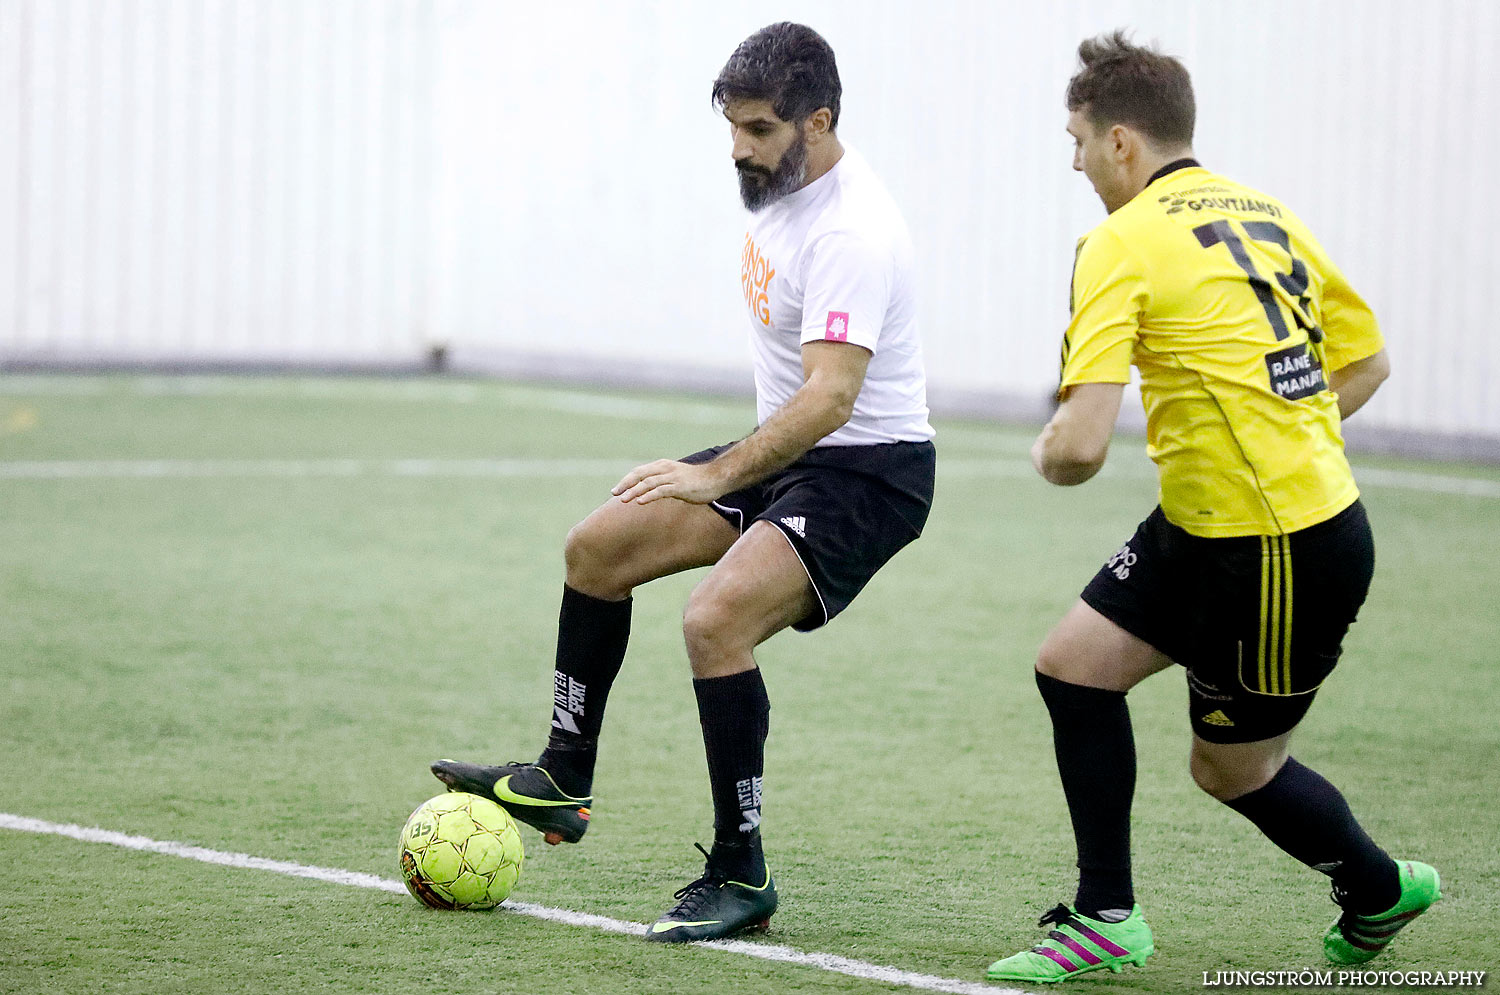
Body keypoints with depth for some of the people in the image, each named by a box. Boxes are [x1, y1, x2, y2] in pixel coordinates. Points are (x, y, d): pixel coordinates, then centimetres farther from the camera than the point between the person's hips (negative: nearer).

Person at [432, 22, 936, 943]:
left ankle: (741, 877, -18)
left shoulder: (852, 234, -26)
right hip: (789, 447, 10)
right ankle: (564, 782, 21)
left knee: (715, 620, -28)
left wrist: (719, 475, -39)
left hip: (866, 470, -10)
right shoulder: (783, 184, 3)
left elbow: (830, 396, -34)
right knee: (599, 548, 9)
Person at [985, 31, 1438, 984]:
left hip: (1286, 555, -9)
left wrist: (1047, 454, -1)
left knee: (1233, 768, 11)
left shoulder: (1122, 245, -17)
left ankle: (1380, 888, 33)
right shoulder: (1267, 214, 9)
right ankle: (1107, 920, 14)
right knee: (1075, 663, 9)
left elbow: (1081, 446, -24)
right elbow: (1367, 359, 18)